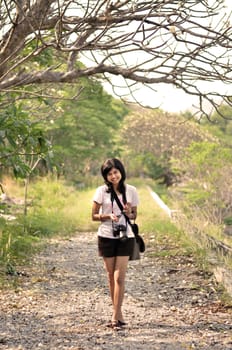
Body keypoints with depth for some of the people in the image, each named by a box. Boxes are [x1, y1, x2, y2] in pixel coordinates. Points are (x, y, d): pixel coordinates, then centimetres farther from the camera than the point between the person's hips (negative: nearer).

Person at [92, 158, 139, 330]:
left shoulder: (131, 191, 0)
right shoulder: (102, 191, -3)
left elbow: (134, 215, 9)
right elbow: (94, 215, 0)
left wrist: (128, 213, -13)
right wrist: (108, 216, -18)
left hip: (125, 237, -1)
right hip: (106, 237, 1)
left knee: (119, 278, -8)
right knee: (111, 277, 9)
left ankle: (115, 317, -6)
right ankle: (119, 314, 20)